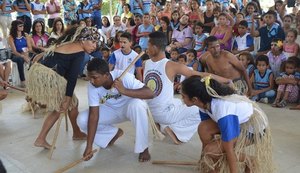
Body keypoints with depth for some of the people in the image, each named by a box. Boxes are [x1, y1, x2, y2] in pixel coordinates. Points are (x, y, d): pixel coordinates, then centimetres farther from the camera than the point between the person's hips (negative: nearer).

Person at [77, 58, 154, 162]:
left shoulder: (124, 77, -34)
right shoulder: (92, 86, -23)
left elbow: (150, 93, -41)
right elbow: (93, 115, -22)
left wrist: (124, 91, -54)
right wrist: (89, 145, -25)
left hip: (129, 107, -4)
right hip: (111, 110, 4)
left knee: (137, 105, -39)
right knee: (82, 120, -15)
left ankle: (143, 148, -19)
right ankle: (115, 133, 10)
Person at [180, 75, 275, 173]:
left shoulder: (223, 111, -38)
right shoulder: (205, 102, -13)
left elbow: (229, 150, -31)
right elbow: (205, 132, 0)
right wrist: (203, 160, 9)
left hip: (254, 126, -7)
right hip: (239, 120, 7)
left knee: (212, 150, -19)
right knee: (203, 128, -15)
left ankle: (251, 161, 2)